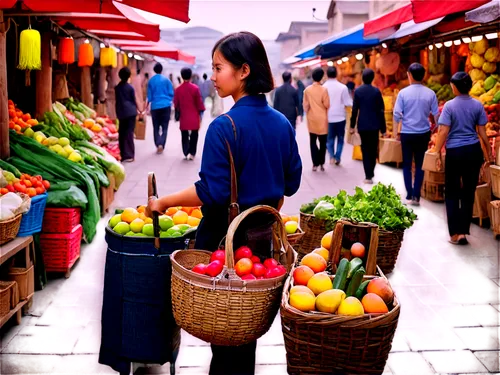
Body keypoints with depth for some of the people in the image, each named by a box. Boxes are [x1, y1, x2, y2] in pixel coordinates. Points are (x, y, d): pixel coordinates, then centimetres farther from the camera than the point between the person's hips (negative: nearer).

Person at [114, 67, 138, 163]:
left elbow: (117, 101, 10)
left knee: (122, 133, 9)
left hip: (121, 113, 3)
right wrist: (135, 110, 17)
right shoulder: (130, 87, -5)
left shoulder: (117, 88, 6)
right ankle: (129, 155, -6)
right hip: (130, 112, -3)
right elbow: (133, 100, 1)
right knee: (129, 133, -3)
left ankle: (123, 155, 11)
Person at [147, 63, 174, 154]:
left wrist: (148, 105, 21)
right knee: (164, 127, 4)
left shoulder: (151, 81, 1)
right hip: (166, 106, -1)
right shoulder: (166, 80, -2)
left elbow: (149, 96, 6)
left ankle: (158, 144, 1)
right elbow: (171, 93, 1)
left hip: (155, 107, 1)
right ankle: (161, 144, -13)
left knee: (156, 127, 11)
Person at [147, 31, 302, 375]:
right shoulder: (282, 123, 0)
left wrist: (163, 203, -11)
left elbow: (211, 191, -22)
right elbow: (291, 182, 8)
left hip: (224, 236, -6)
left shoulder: (225, 126, -20)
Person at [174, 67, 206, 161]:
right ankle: (192, 153, 7)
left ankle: (186, 153, 3)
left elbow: (176, 104, 3)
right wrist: (200, 113, 5)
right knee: (194, 135, 11)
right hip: (194, 116, -1)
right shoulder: (195, 88, -9)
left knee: (185, 136, 10)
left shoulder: (178, 89, -4)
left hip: (183, 117, 1)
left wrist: (178, 112, 17)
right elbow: (199, 102, -5)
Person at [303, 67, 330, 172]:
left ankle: (315, 163, 3)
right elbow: (327, 105, -10)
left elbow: (305, 105, -1)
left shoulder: (307, 90, -5)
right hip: (322, 119, -2)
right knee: (322, 142, 9)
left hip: (312, 119, 2)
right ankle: (321, 163, 8)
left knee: (313, 141, 10)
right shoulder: (324, 90, -13)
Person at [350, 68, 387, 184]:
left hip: (362, 125, 0)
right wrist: (383, 128, 3)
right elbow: (381, 111, -2)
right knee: (373, 150, 13)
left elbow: (355, 109, -4)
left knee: (365, 150, 3)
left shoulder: (358, 91, -4)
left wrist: (352, 125, 5)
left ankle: (368, 176, -3)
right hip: (374, 125, 0)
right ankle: (371, 173, 19)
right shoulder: (376, 91, -3)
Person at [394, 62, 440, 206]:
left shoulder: (403, 93, -8)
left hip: (407, 133, -1)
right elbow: (436, 115, 1)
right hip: (424, 133, 1)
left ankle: (409, 196, 9)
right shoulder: (430, 93, -4)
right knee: (420, 165, 9)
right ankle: (416, 196, 6)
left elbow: (397, 114, -6)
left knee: (407, 165, 11)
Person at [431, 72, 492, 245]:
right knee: (469, 192, 10)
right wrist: (489, 151, 12)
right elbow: (482, 131, 2)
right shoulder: (477, 105, 0)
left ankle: (455, 233, 8)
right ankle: (463, 232, 10)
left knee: (452, 193, 9)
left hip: (454, 152, -3)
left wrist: (436, 151, -6)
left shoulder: (450, 106, -9)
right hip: (473, 151, 3)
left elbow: (443, 132, -13)